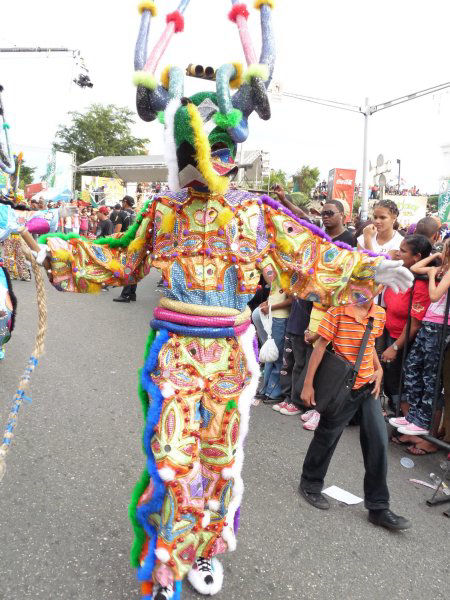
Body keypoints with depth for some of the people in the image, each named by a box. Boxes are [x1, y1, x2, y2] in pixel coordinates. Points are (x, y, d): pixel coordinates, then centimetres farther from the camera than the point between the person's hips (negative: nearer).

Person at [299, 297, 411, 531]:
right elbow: (320, 346, -14)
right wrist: (308, 384, -13)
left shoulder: (380, 314, 1)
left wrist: (379, 369, 1)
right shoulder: (338, 311, -17)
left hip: (369, 386, 5)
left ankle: (378, 508, 18)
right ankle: (310, 485, 36)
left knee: (378, 442, 3)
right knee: (327, 437, 11)